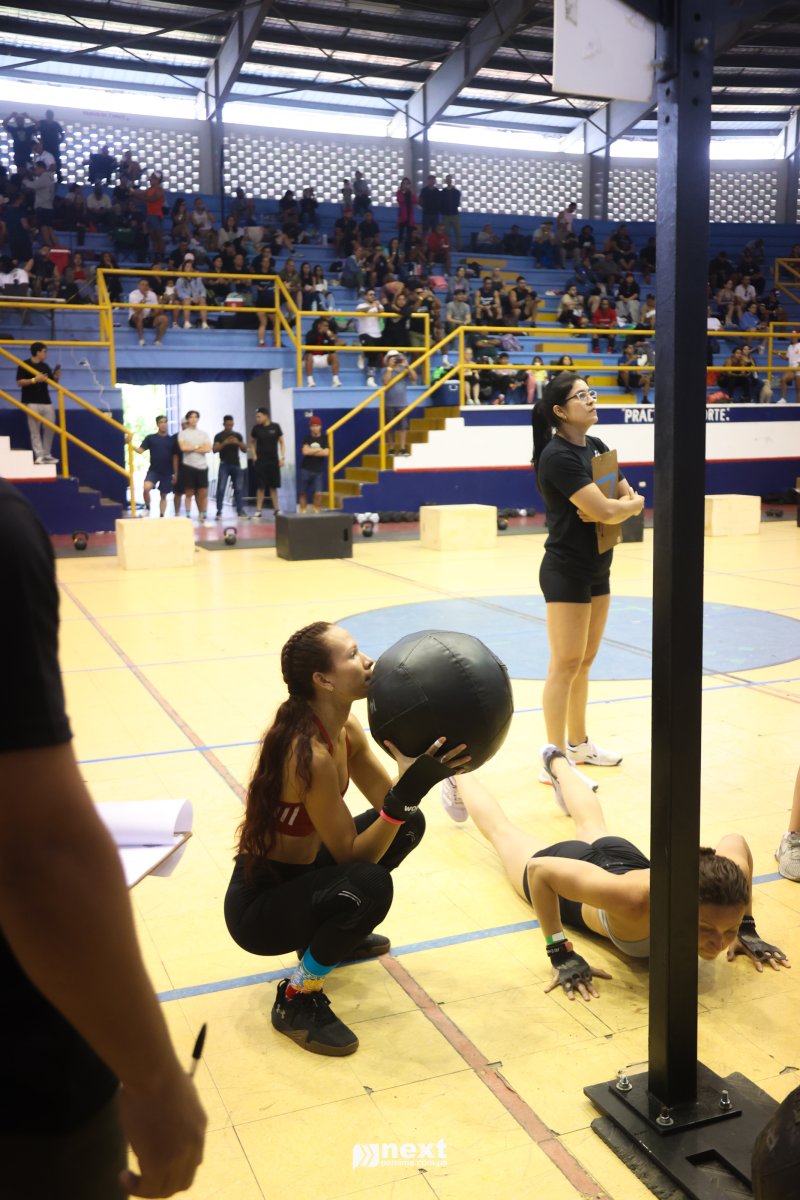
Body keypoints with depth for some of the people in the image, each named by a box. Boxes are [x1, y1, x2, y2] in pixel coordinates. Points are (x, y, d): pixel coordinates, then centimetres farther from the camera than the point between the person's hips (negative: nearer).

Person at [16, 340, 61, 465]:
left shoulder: (45, 366, 13)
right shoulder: (25, 365, -4)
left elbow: (53, 382, 16)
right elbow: (20, 382, -9)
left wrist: (57, 373, -3)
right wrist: (34, 380, -19)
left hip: (46, 402, 6)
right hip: (32, 403, -6)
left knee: (49, 429, 6)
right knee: (35, 430, -4)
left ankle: (47, 454, 16)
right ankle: (39, 456, -5)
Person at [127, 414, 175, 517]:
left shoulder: (171, 440, 6)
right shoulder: (150, 438, 1)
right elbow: (140, 450, -6)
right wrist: (130, 443, -23)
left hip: (167, 472, 2)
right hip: (153, 470, -2)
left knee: (163, 496, 7)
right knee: (146, 487, -25)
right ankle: (147, 508, -1)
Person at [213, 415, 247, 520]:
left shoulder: (238, 435, 11)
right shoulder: (219, 436, 2)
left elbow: (245, 450, 8)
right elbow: (214, 450, -7)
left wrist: (238, 443, -11)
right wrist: (224, 443, -20)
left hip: (236, 465, 3)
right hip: (224, 465, -3)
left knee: (239, 488, 1)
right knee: (221, 488, -7)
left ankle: (240, 511, 7)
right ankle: (219, 512, -6)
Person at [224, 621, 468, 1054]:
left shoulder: (344, 729, -5)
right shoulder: (308, 754, -32)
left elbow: (392, 806, -1)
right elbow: (351, 856, -27)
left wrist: (421, 770, -16)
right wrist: (406, 794, -37)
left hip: (297, 871, 9)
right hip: (258, 906, -9)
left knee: (409, 825, 9)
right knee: (369, 885, -34)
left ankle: (333, 934, 25)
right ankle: (297, 1000, -8)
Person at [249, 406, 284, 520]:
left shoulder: (275, 427, -2)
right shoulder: (256, 428, -1)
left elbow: (281, 442, 5)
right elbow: (252, 442, 12)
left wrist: (283, 457, -3)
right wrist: (254, 456, 1)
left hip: (274, 461, 0)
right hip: (260, 461, 0)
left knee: (273, 486, 6)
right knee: (260, 487, 0)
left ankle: (276, 510, 13)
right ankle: (258, 511, 3)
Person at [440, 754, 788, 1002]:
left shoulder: (727, 882, -40)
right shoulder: (635, 899, -52)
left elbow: (736, 841, -15)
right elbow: (540, 868, -43)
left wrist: (747, 930, -13)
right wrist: (560, 954, -40)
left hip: (622, 856, 4)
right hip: (568, 870, -4)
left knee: (591, 828, 41)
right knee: (502, 831, 29)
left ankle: (556, 762, 70)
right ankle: (459, 775, 58)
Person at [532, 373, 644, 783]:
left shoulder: (596, 447, 10)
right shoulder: (558, 456, -18)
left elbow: (631, 499, 7)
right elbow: (607, 510, -24)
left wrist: (613, 507, -14)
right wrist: (630, 503, -3)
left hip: (597, 570, 9)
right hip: (566, 572, -9)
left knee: (584, 662, 16)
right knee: (565, 665, -4)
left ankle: (578, 743, 29)